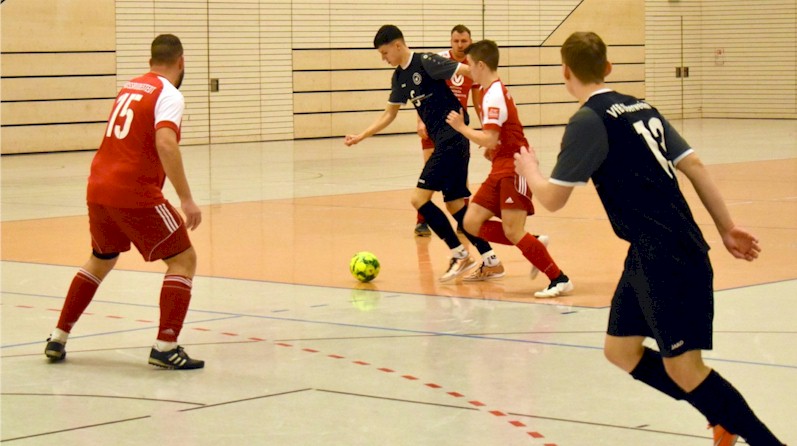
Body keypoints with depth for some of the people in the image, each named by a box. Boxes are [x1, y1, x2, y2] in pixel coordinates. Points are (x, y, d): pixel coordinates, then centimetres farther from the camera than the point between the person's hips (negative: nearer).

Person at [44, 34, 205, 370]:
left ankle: (58, 339, 28)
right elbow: (165, 144, -24)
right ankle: (165, 347, -7)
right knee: (183, 259, 2)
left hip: (98, 189, 8)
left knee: (100, 261, 27)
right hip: (135, 194, -8)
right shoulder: (169, 95, -8)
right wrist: (186, 200, -25)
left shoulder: (129, 88, 16)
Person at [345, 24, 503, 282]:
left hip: (452, 140, -9)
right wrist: (360, 137, 17)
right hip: (443, 142, 9)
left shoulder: (426, 62, -13)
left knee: (420, 198, -10)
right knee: (455, 204, 9)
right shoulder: (399, 77, 13)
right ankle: (491, 261, 13)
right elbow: (388, 115, 23)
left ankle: (459, 254, -3)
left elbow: (469, 71, -18)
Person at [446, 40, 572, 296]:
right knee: (472, 222, 3)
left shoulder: (494, 95, -16)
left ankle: (559, 280, -10)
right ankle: (533, 247, 10)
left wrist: (461, 127, -13)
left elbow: (489, 139, -24)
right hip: (501, 169, 10)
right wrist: (491, 150, 12)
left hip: (513, 169, -10)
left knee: (513, 231, -15)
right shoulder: (494, 91, 15)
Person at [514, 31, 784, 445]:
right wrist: (726, 227, 16)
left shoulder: (588, 121, -12)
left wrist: (529, 170, 12)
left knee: (683, 368, -4)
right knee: (620, 351, 15)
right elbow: (694, 166, 11)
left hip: (670, 259, -9)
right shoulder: (640, 107, 12)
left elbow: (553, 198, -9)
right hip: (651, 255, 9)